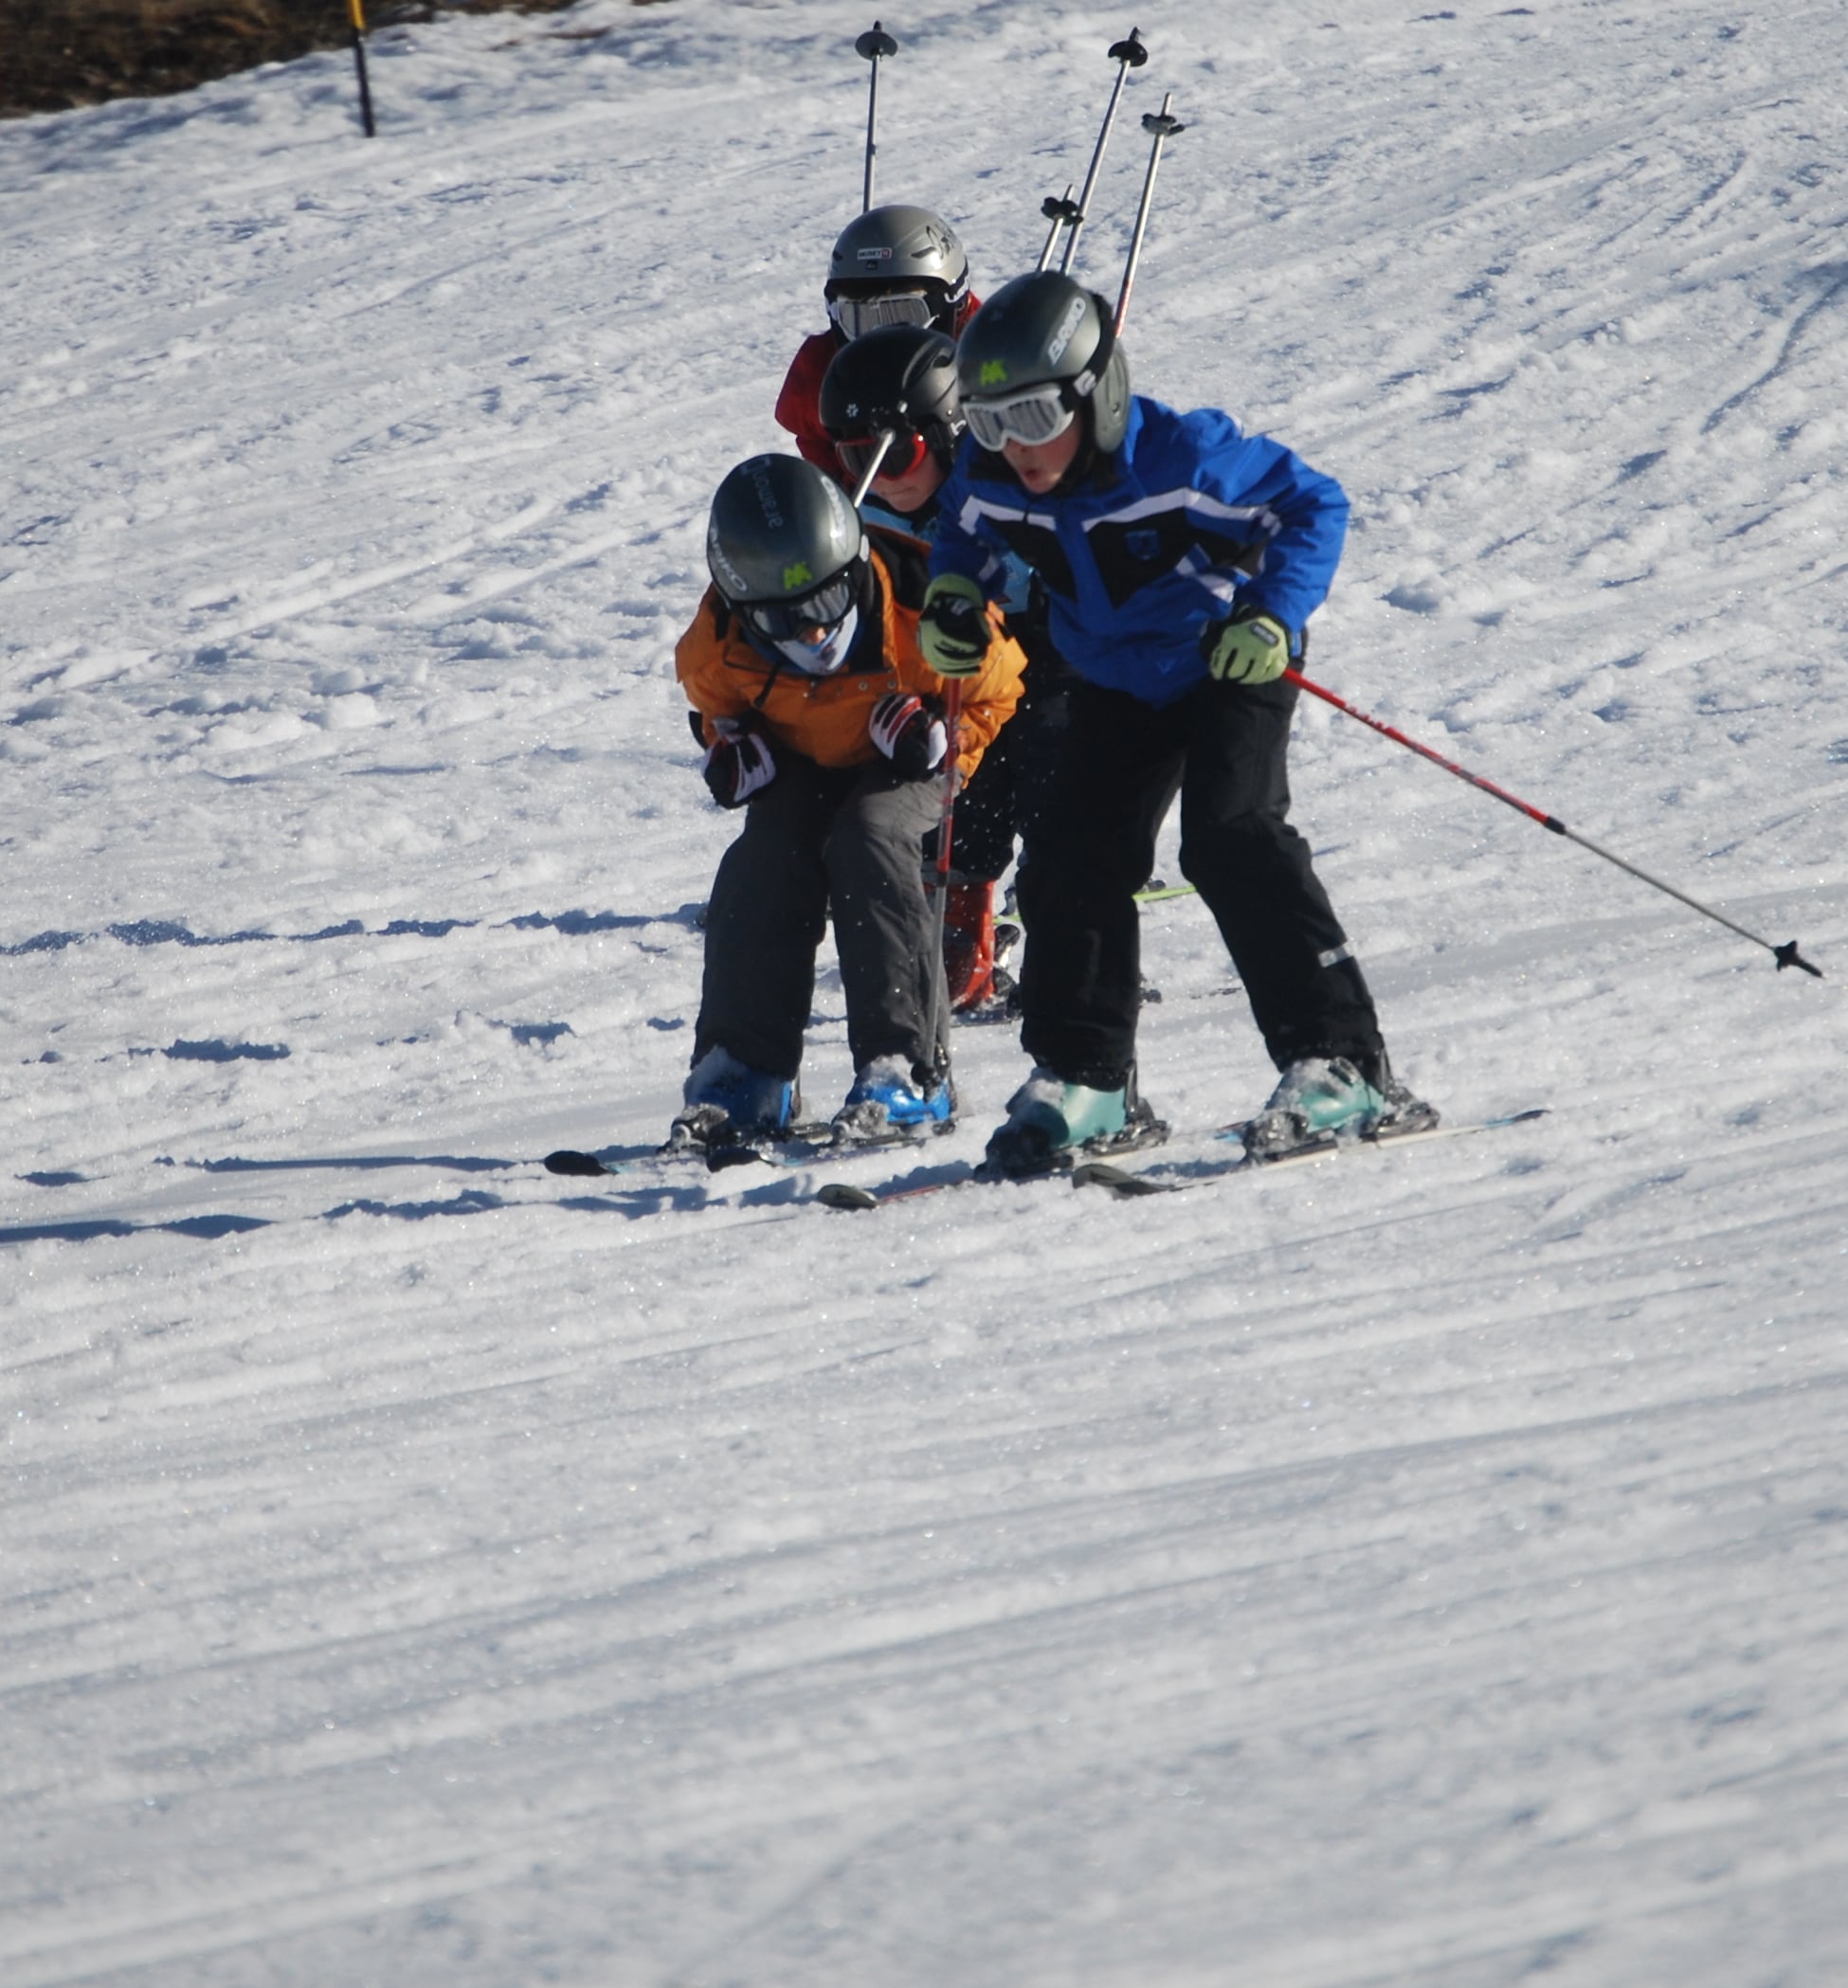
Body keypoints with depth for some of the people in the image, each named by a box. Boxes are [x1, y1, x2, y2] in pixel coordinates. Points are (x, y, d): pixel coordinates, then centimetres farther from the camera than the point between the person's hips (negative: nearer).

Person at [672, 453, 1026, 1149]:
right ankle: (742, 1069, -14)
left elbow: (997, 693, -11)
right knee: (760, 864, -25)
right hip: (802, 771, 3)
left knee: (870, 847, -32)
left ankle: (908, 1071, -31)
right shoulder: (717, 647, -22)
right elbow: (714, 704, 4)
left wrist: (944, 743, -28)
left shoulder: (922, 615, -32)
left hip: (899, 771, -3)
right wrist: (729, 749, -16)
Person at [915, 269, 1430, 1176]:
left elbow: (1313, 505, -21)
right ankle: (1085, 1080, 12)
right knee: (1074, 859, -2)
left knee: (1230, 842, -22)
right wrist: (953, 595, -11)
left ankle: (1339, 1062, -20)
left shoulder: (1181, 456, -31)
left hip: (1227, 668, -6)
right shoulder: (989, 481, -15)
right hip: (1114, 686, 6)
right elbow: (964, 531, 10)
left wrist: (1273, 613, -34)